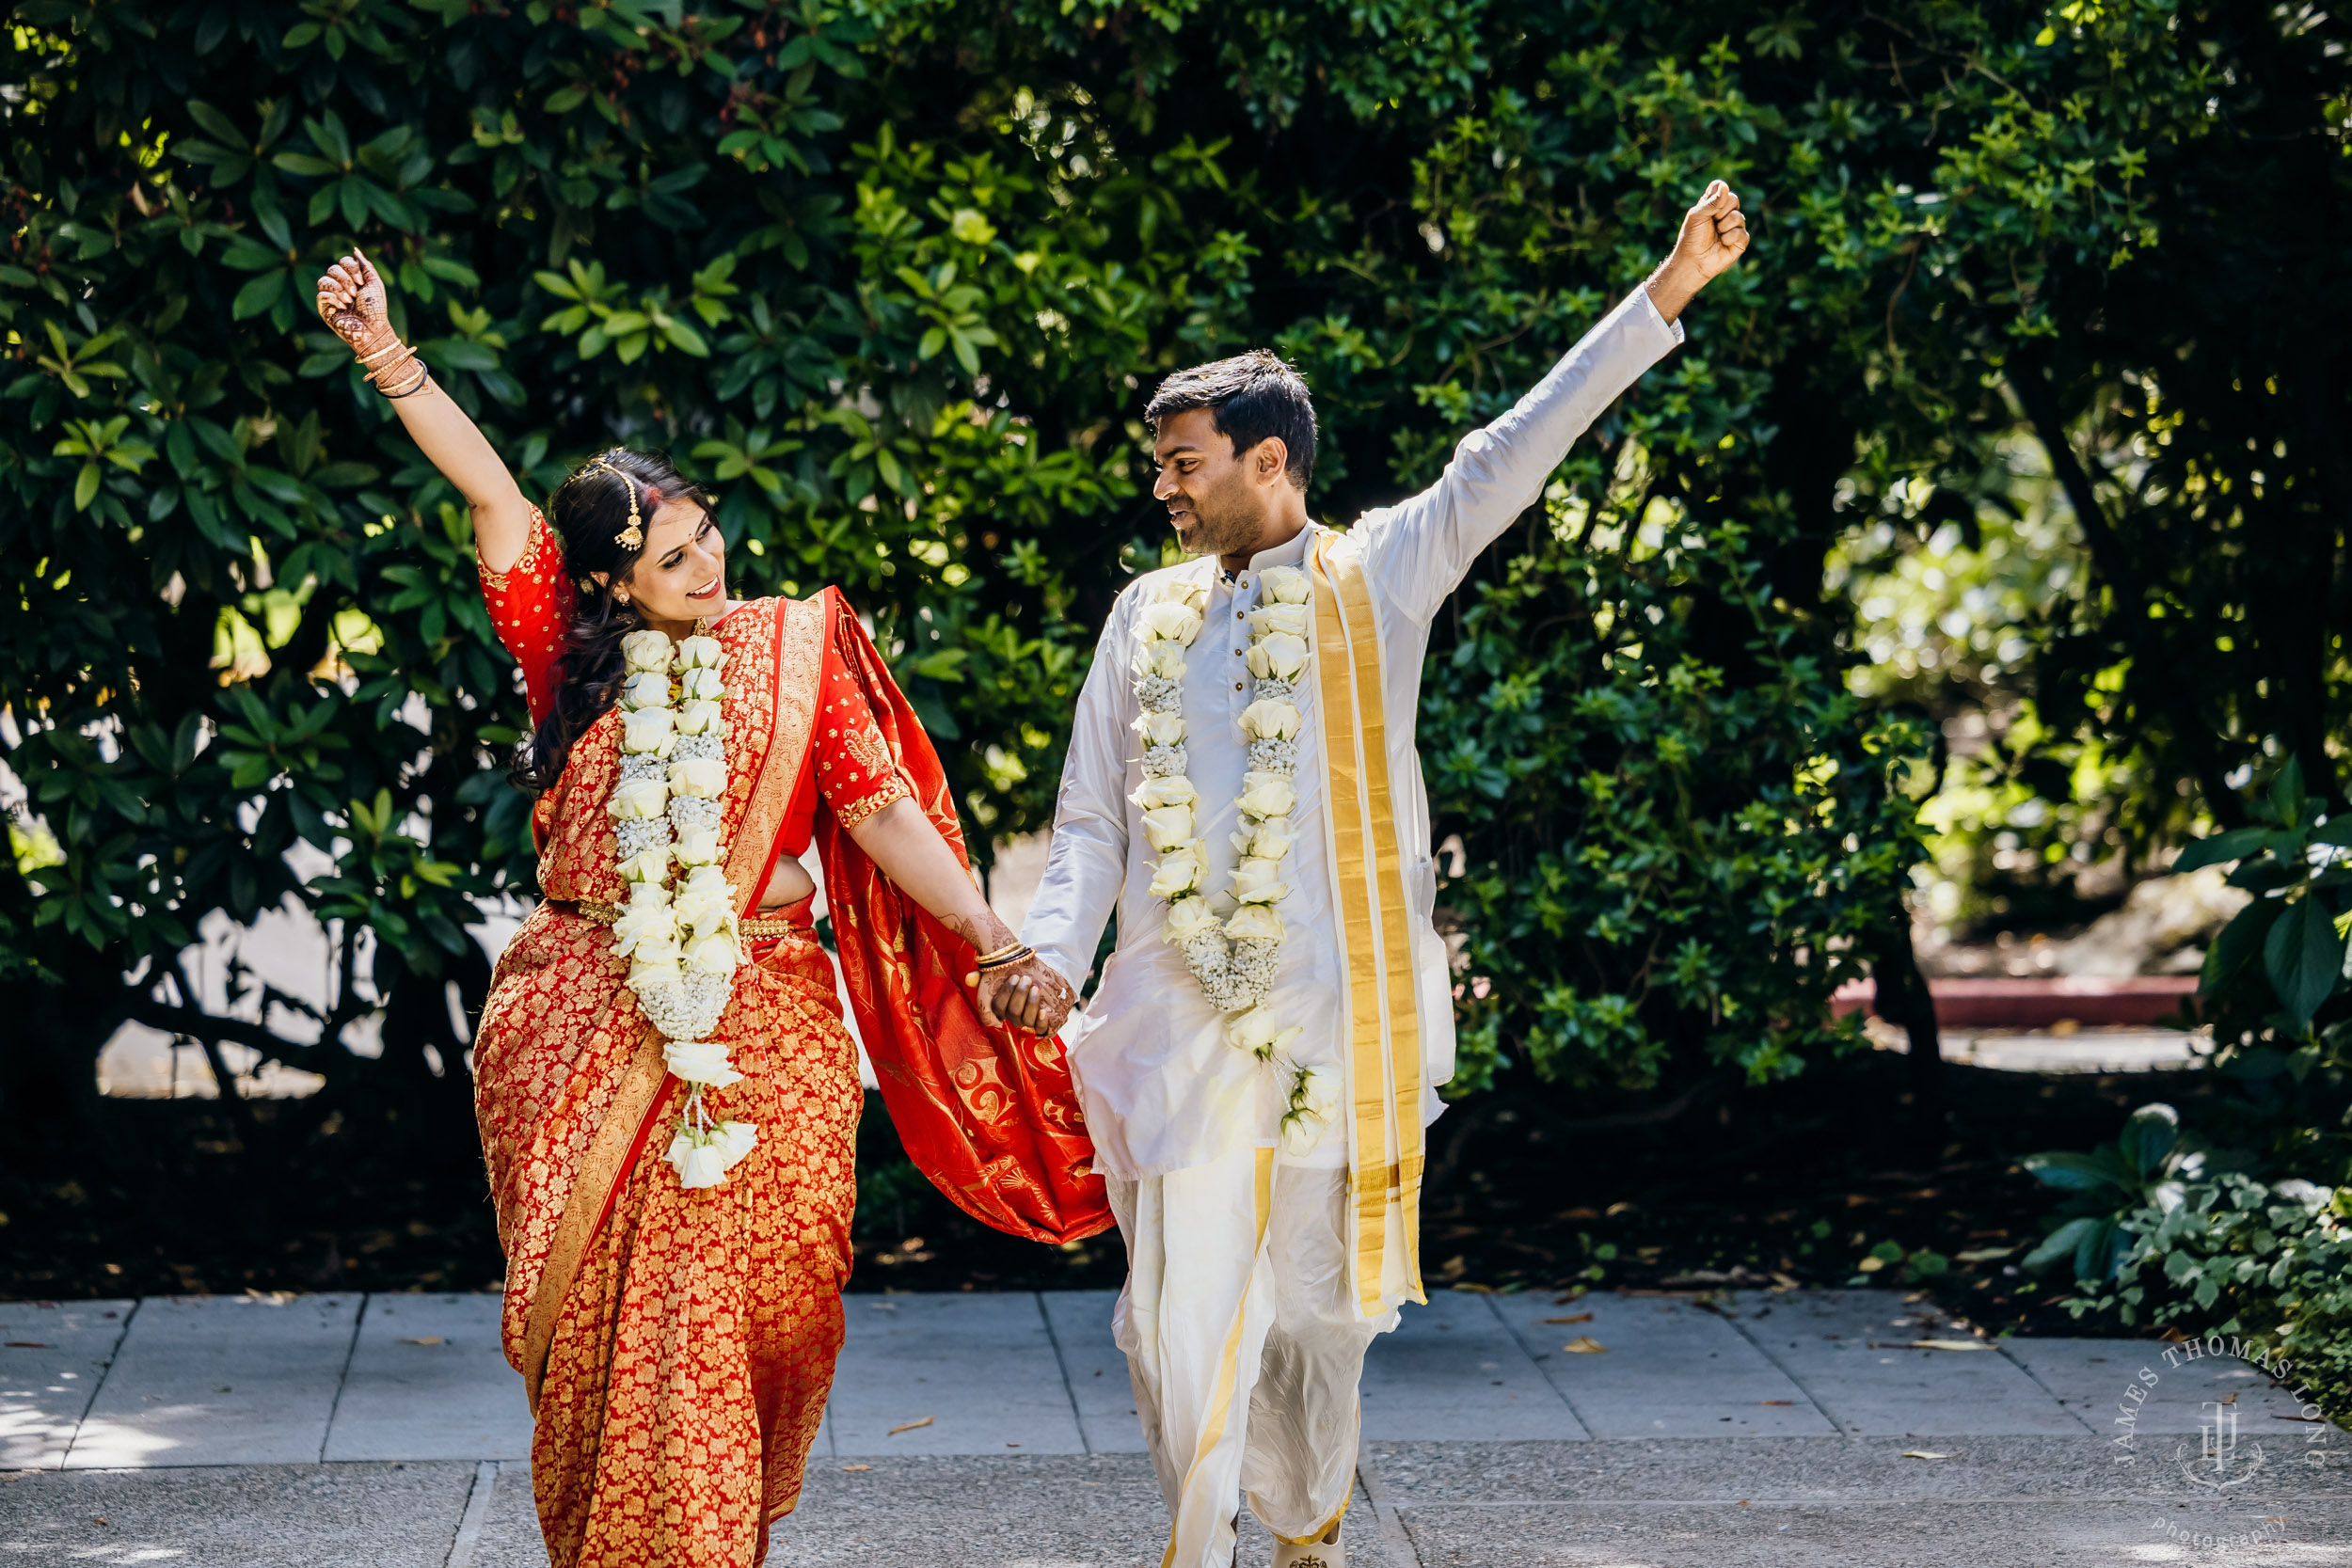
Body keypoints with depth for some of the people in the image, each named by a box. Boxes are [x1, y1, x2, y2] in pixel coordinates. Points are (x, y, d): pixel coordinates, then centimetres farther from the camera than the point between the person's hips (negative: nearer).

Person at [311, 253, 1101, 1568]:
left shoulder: (794, 655, 5)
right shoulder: (578, 657, 7)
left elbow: (883, 812, -1)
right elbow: (491, 494, 2)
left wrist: (993, 943, -11)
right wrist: (381, 350, -5)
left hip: (759, 1035, -1)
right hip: (582, 1038, 1)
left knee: (752, 1298, 0)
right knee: (604, 1308, 1)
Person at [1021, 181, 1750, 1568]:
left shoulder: (1376, 577, 3)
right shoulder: (1148, 616, 12)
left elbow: (1510, 460, -7)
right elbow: (1093, 819, 13)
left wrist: (1667, 294, -15)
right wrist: (1051, 960, -3)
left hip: (1335, 1019, -2)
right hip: (1181, 1022, 2)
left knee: (1319, 1304, 10)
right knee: (1186, 1310, -5)